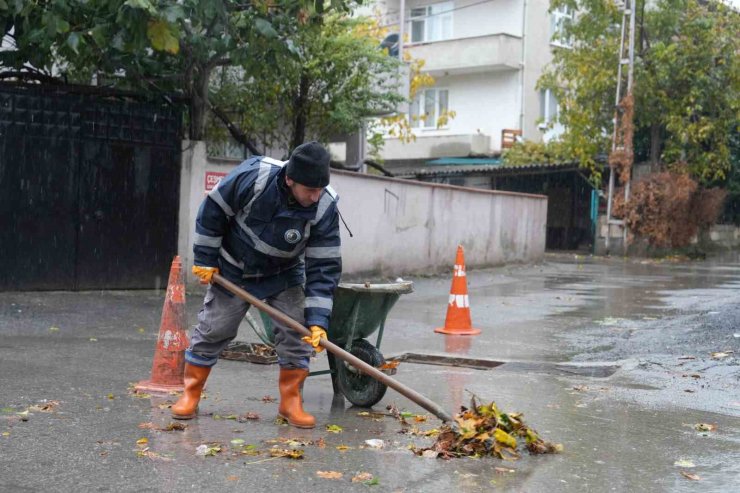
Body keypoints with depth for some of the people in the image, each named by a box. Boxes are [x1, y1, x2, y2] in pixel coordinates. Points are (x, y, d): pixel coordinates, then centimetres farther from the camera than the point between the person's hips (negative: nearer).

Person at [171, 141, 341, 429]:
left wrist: (317, 320, -30)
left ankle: (291, 402, 8)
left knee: (297, 333, -6)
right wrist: (205, 259, -10)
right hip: (233, 271, -1)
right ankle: (190, 395, 20)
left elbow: (324, 267, -24)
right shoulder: (254, 176, -34)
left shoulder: (325, 207, -27)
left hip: (284, 277, 1)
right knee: (212, 330, 5)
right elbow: (213, 210, -17)